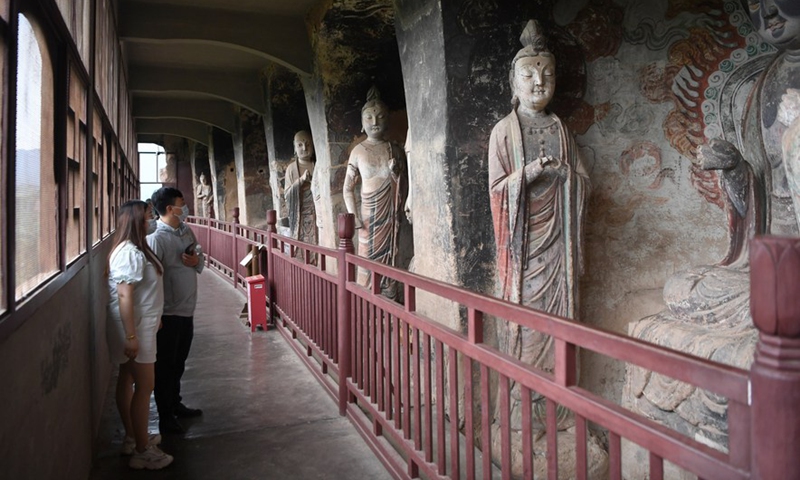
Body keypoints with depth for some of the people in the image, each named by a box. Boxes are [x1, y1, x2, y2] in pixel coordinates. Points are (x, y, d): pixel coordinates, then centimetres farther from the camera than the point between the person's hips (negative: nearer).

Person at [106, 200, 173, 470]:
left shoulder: (134, 249, 12)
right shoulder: (130, 253, -21)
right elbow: (124, 296, -26)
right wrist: (131, 335, -27)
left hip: (139, 325, 10)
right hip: (134, 327, -10)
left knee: (128, 379, 18)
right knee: (144, 386, -4)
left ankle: (132, 438, 31)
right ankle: (142, 452, 6)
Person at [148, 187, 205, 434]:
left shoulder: (187, 231, 6)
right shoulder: (156, 238, -18)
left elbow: (201, 262, 15)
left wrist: (197, 261, -10)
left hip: (187, 310, 8)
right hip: (169, 312, -7)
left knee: (179, 362, 21)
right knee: (165, 365, 6)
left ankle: (175, 404, 37)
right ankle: (165, 417, 19)